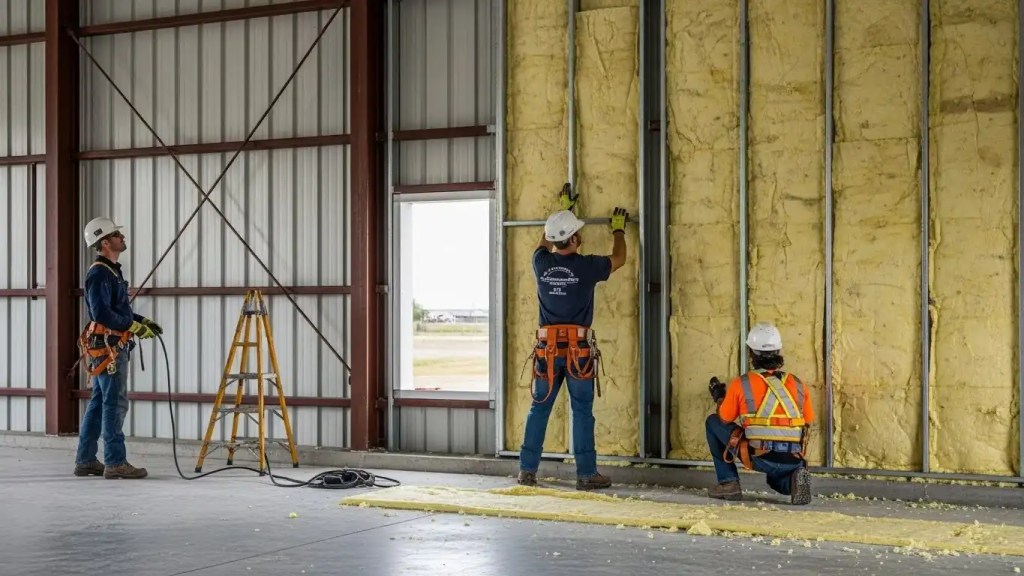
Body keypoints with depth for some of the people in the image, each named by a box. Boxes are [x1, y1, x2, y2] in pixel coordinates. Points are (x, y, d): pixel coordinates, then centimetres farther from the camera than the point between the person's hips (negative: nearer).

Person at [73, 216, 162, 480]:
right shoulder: (99, 274, -15)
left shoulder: (112, 271, 17)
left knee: (98, 403, 12)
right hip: (108, 346, -10)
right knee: (115, 403, -9)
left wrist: (143, 320, 13)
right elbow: (102, 312, -24)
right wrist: (134, 326, -19)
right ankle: (116, 463, -7)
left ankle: (85, 461, 17)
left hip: (110, 347, 10)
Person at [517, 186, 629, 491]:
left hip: (547, 348, 3)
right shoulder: (586, 266, -8)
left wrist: (562, 211, 38)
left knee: (539, 408, 9)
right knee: (582, 411, 1)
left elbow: (544, 243, 27)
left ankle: (527, 470, 10)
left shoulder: (542, 264, 2)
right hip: (578, 350, -3)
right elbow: (618, 259, 11)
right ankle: (586, 474, 2)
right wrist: (618, 230, 29)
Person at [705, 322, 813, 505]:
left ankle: (728, 482, 14)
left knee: (713, 423, 18)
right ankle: (795, 478, 2)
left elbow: (725, 419, 14)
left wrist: (719, 398, 34)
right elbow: (808, 421, 19)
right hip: (792, 461, 3)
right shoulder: (798, 385, 9)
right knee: (777, 480, 40)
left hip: (758, 457, -3)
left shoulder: (741, 384, 1)